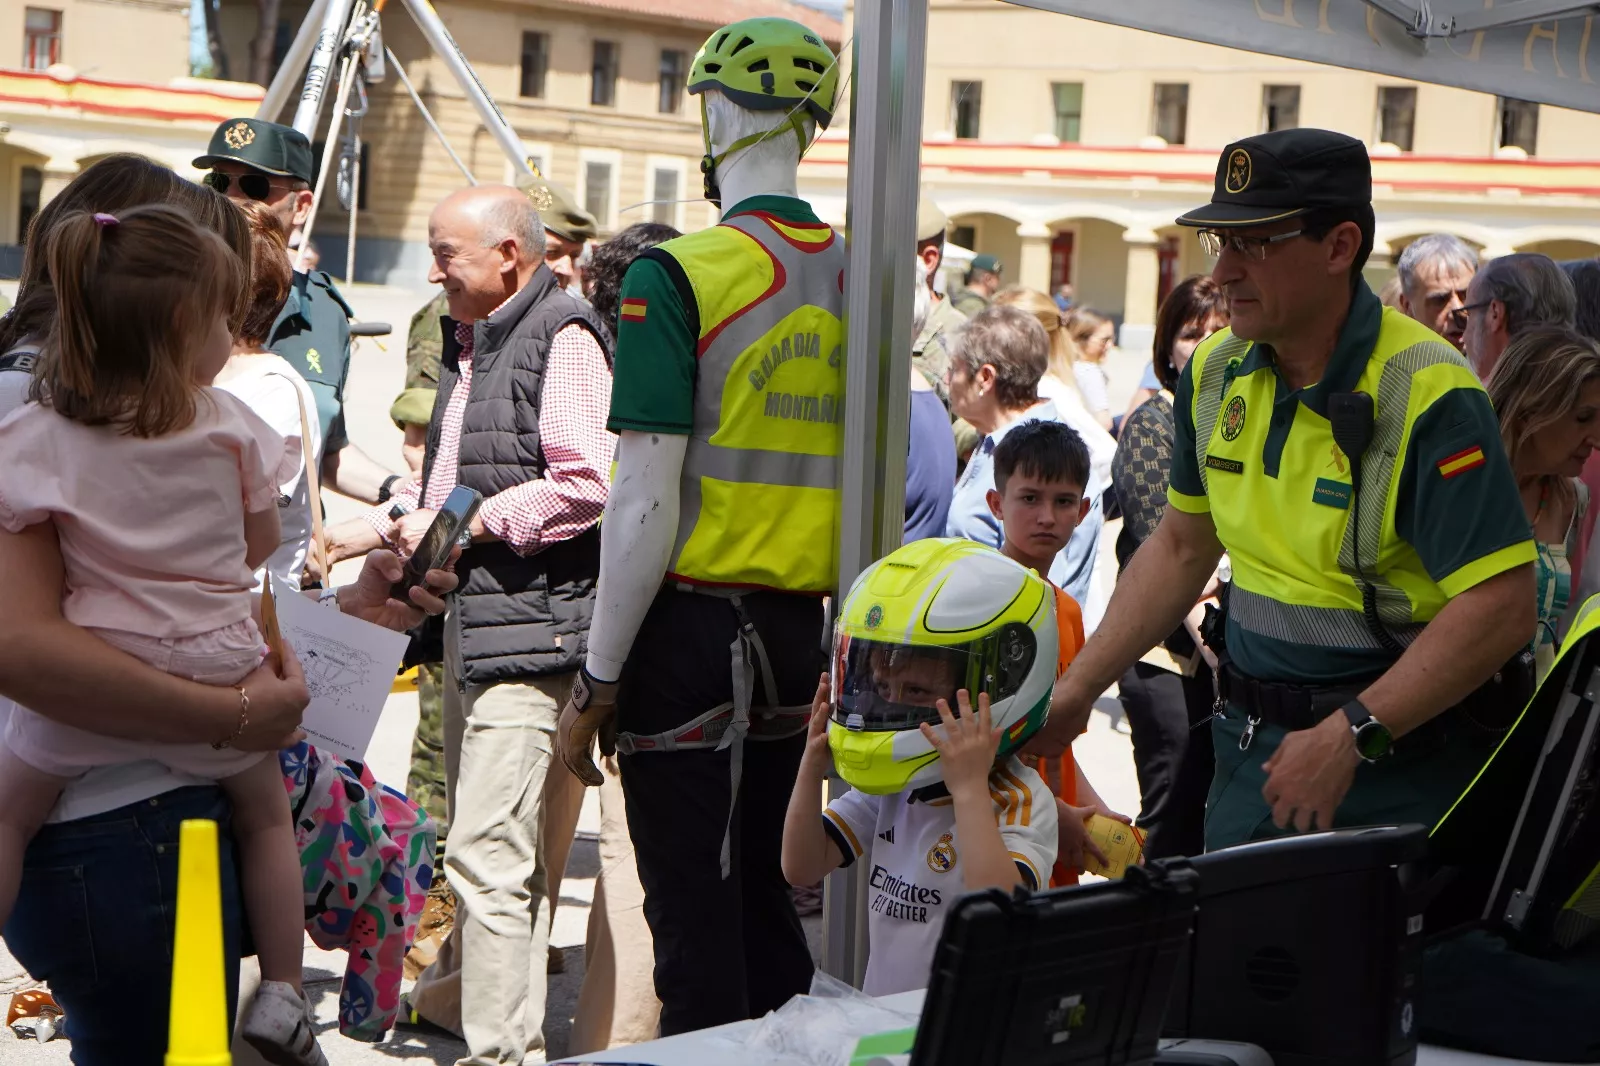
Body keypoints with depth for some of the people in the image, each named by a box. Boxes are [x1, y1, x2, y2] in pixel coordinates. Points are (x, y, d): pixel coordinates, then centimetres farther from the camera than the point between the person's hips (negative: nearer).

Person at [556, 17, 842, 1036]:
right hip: (802, 632, 5)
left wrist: (596, 684, -7)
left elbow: (646, 503, -15)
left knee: (695, 924, 4)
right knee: (772, 904, 16)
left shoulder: (676, 276, -12)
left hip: (692, 630, -5)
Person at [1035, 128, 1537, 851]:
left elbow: (1502, 607, -22)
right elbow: (1182, 547, 17)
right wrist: (1075, 690, 11)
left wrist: (1350, 737, -25)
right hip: (1254, 751, 6)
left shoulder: (1427, 395, -18)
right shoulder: (1214, 372, 5)